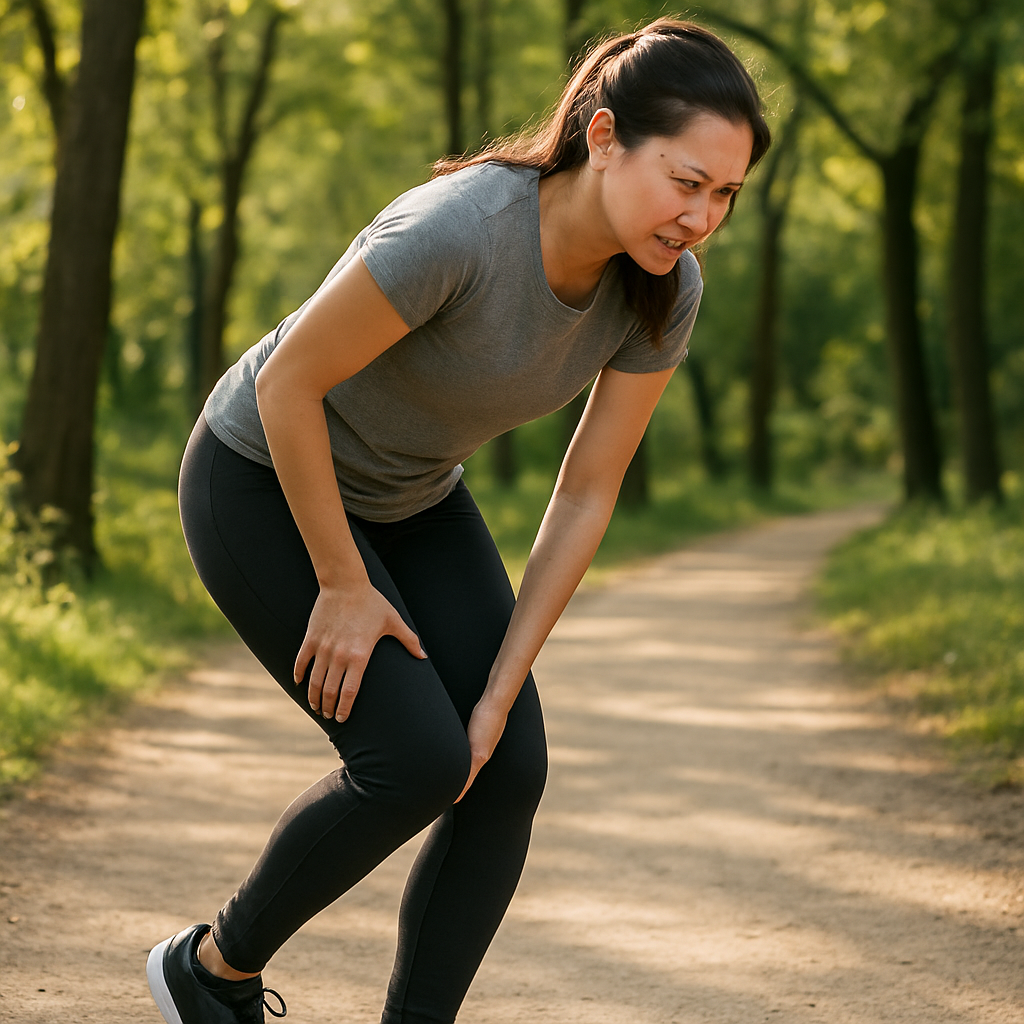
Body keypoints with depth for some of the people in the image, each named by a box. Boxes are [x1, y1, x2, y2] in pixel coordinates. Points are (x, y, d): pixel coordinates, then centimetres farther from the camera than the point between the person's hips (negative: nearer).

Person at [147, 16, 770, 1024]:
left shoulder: (664, 290, -17)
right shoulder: (459, 231, -38)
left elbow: (587, 495, -10)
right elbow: (288, 382, -28)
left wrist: (501, 691, -10)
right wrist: (343, 585, -18)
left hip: (408, 496, 7)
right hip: (264, 482, -7)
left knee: (508, 769, -6)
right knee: (419, 762, -15)